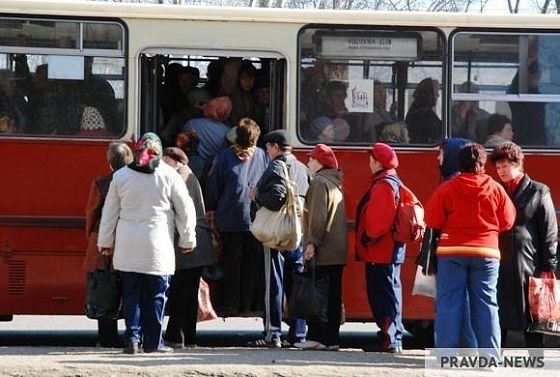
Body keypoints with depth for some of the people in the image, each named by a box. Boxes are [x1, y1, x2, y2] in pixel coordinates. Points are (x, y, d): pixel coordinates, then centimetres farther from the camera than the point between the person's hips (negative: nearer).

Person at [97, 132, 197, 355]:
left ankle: (132, 338, 0)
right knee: (156, 295, 5)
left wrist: (105, 242, 19)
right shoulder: (168, 176, -3)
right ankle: (152, 342, 5)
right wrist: (187, 240, 14)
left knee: (131, 293, 8)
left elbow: (110, 212, 9)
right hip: (157, 245, -2)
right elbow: (185, 209, 3)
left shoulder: (121, 176, 3)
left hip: (127, 247, 2)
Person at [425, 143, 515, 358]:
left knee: (449, 303, 3)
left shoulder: (447, 189, -6)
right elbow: (507, 221, 2)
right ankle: (490, 356, 4)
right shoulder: (496, 189, -2)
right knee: (486, 304, 6)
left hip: (452, 252, -1)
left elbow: (433, 221, -5)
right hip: (486, 253, 1)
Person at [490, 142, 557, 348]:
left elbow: (549, 233, -1)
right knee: (498, 318, 5)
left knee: (532, 319, 1)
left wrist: (548, 267, -6)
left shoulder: (538, 192, 1)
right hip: (500, 266, 4)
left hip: (529, 265, -4)